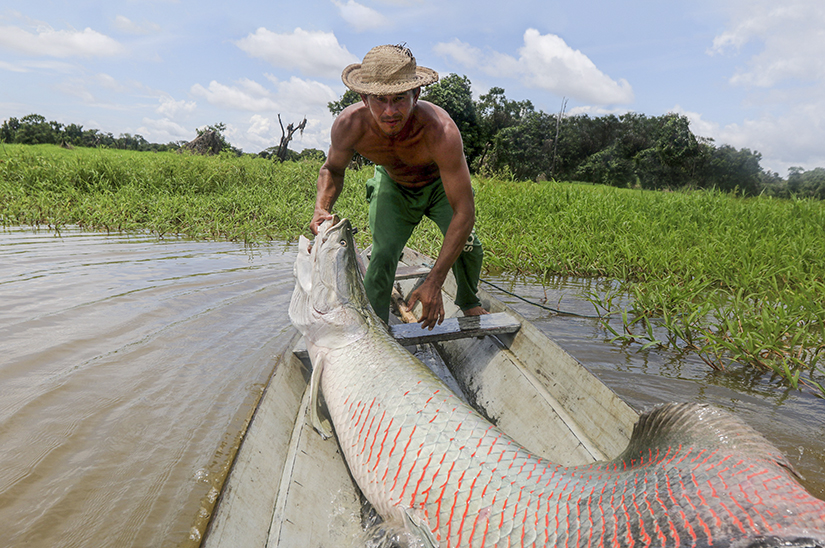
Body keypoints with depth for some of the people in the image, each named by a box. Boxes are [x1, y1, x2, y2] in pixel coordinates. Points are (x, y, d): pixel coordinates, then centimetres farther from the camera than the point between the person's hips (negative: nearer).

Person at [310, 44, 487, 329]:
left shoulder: (441, 131, -45)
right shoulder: (348, 126, -35)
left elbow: (464, 212, -42)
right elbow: (332, 169, -10)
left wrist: (434, 283, -45)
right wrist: (321, 208, -32)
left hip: (440, 183, -1)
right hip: (392, 185, 1)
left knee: (467, 246, -17)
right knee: (382, 254, -16)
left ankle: (468, 301, 17)